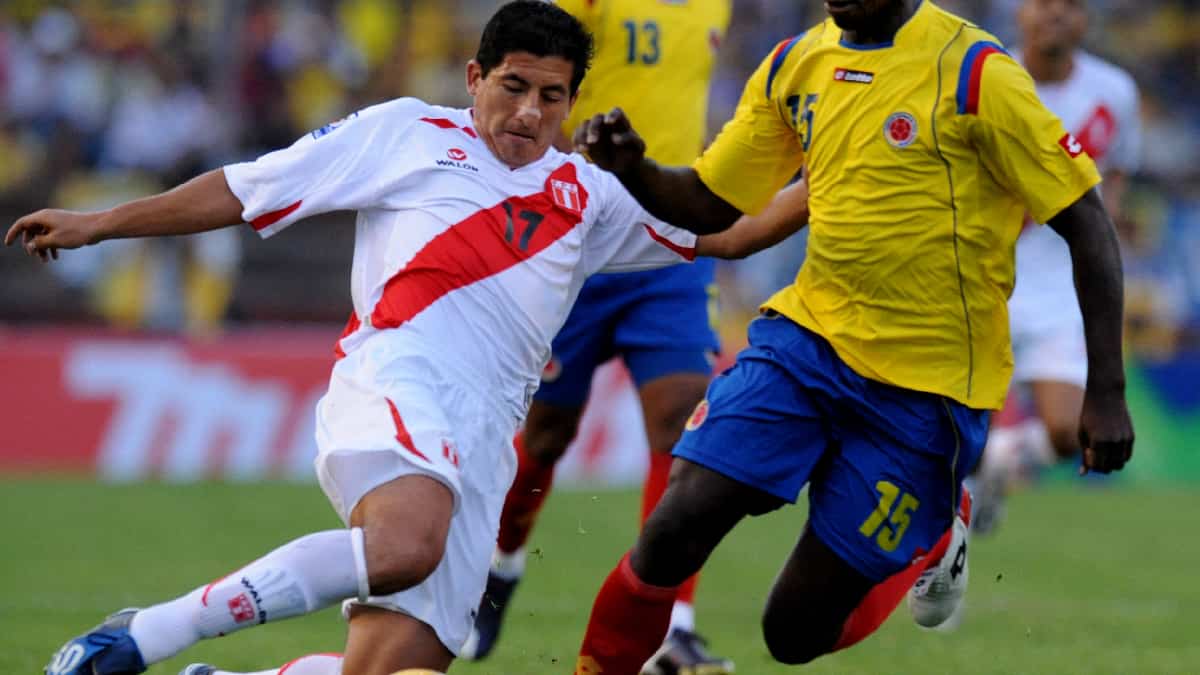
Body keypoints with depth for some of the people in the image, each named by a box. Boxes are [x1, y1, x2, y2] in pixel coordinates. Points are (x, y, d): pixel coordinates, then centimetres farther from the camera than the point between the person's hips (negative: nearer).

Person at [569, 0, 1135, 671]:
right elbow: (709, 202, 13)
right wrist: (630, 167, -9)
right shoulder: (795, 64, 4)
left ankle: (933, 535, 28)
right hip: (805, 334, 4)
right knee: (672, 533, -16)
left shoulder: (973, 73, -14)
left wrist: (1107, 391, -15)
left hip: (926, 387, -4)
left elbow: (1086, 221, -11)